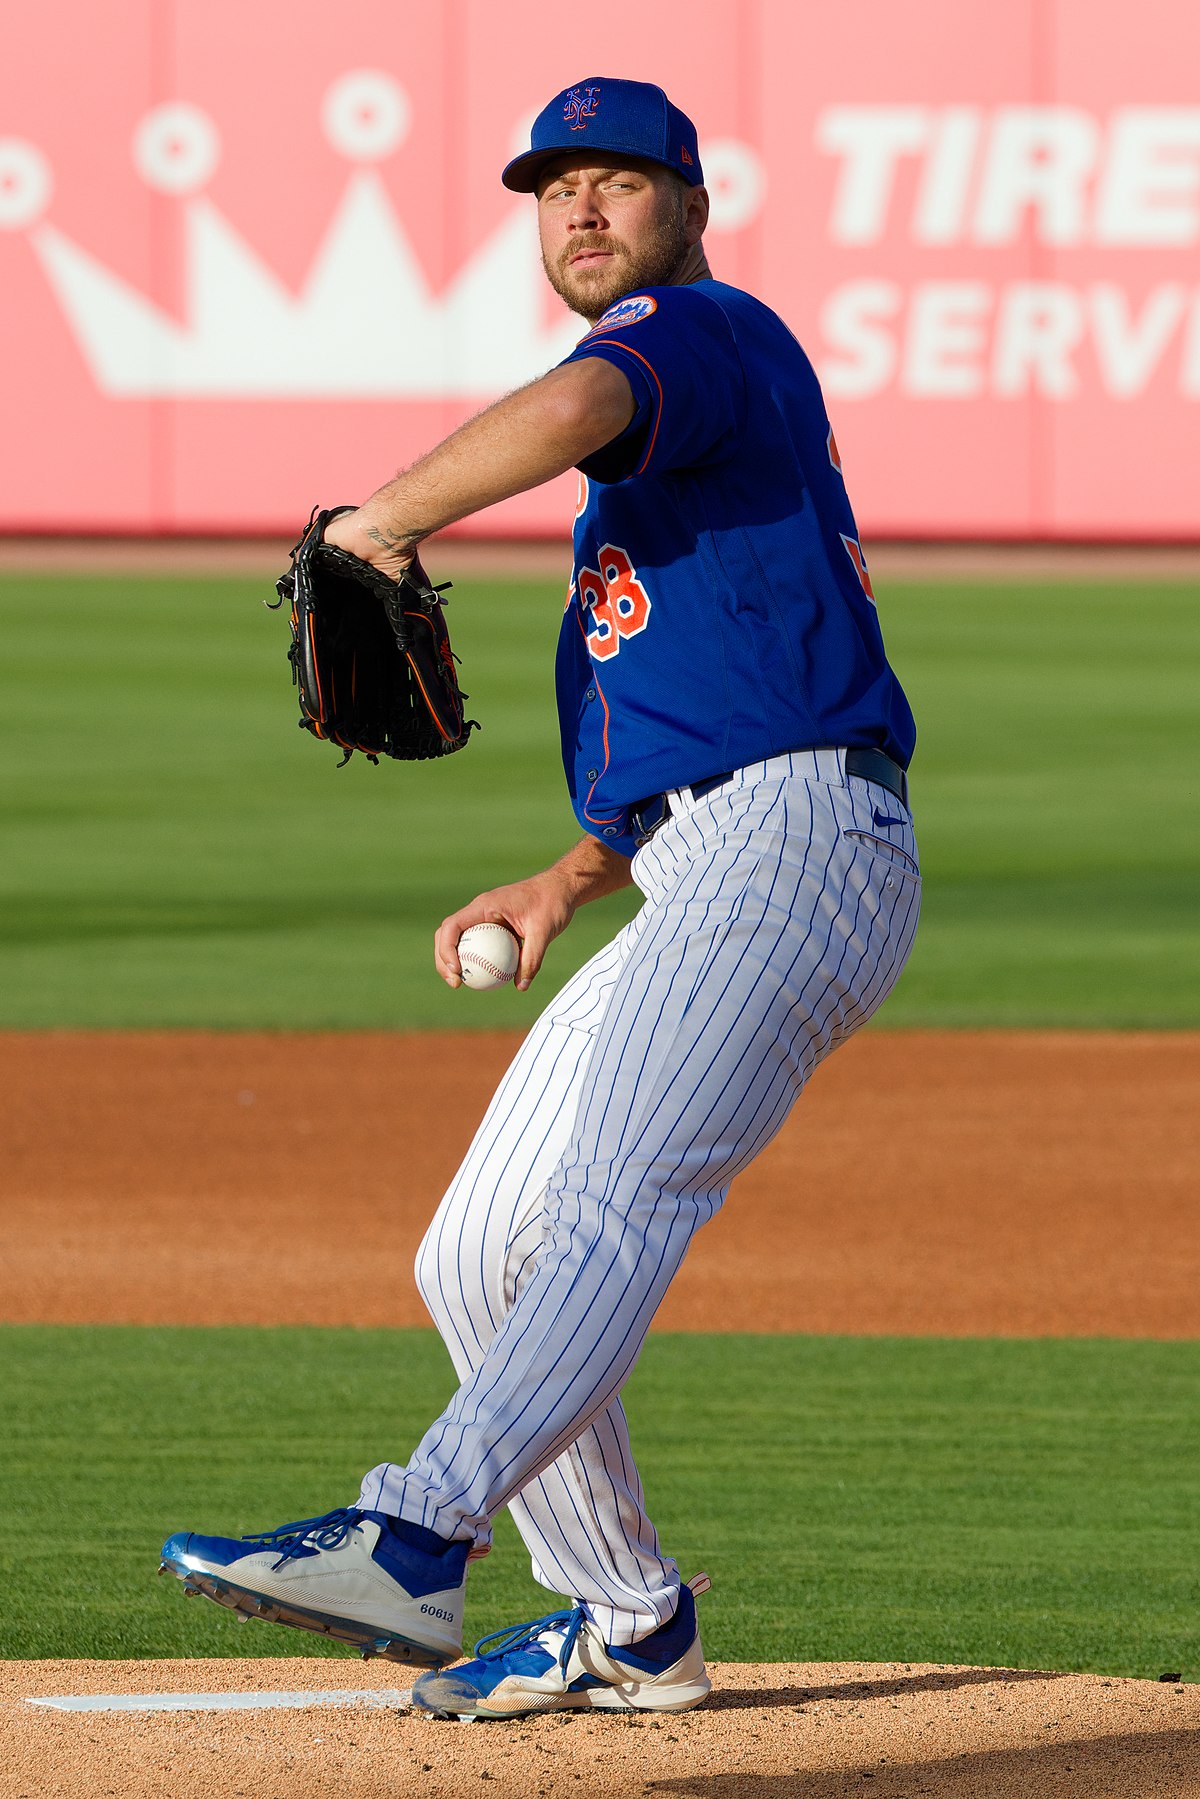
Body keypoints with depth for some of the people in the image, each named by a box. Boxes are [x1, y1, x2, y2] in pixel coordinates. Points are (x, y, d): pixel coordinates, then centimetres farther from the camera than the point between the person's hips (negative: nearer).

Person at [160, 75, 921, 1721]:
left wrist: (379, 523, -16)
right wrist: (569, 883, 19)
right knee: (479, 1259, 11)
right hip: (691, 898, 11)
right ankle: (627, 1629, 16)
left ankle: (412, 1546, -47)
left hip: (793, 845, -11)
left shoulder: (703, 333, -1)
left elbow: (572, 411, -27)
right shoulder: (676, 426, 29)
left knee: (619, 1196, -28)